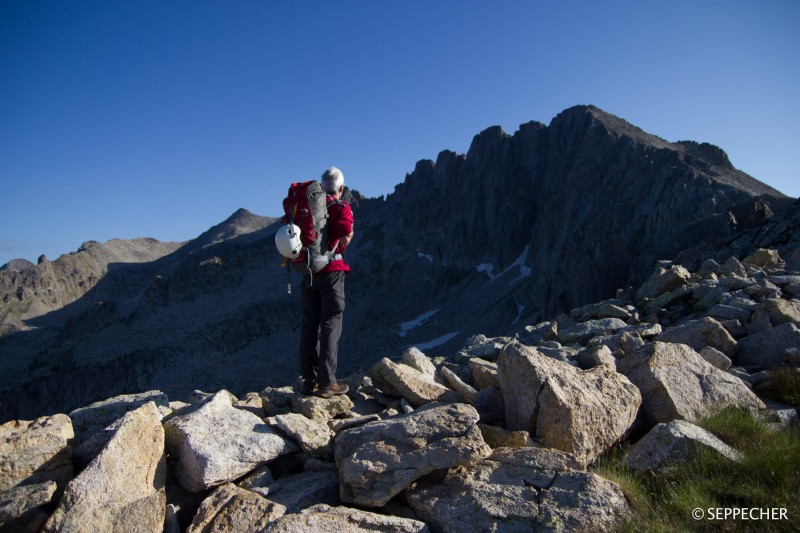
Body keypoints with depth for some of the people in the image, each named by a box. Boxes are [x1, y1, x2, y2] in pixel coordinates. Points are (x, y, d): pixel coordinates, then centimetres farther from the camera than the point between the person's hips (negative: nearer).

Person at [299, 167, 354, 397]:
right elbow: (345, 237, -20)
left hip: (308, 272, 5)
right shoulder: (342, 208, -5)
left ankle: (309, 380, 14)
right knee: (330, 326, 0)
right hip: (332, 271, -5)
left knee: (309, 325, 9)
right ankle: (327, 382, 0)